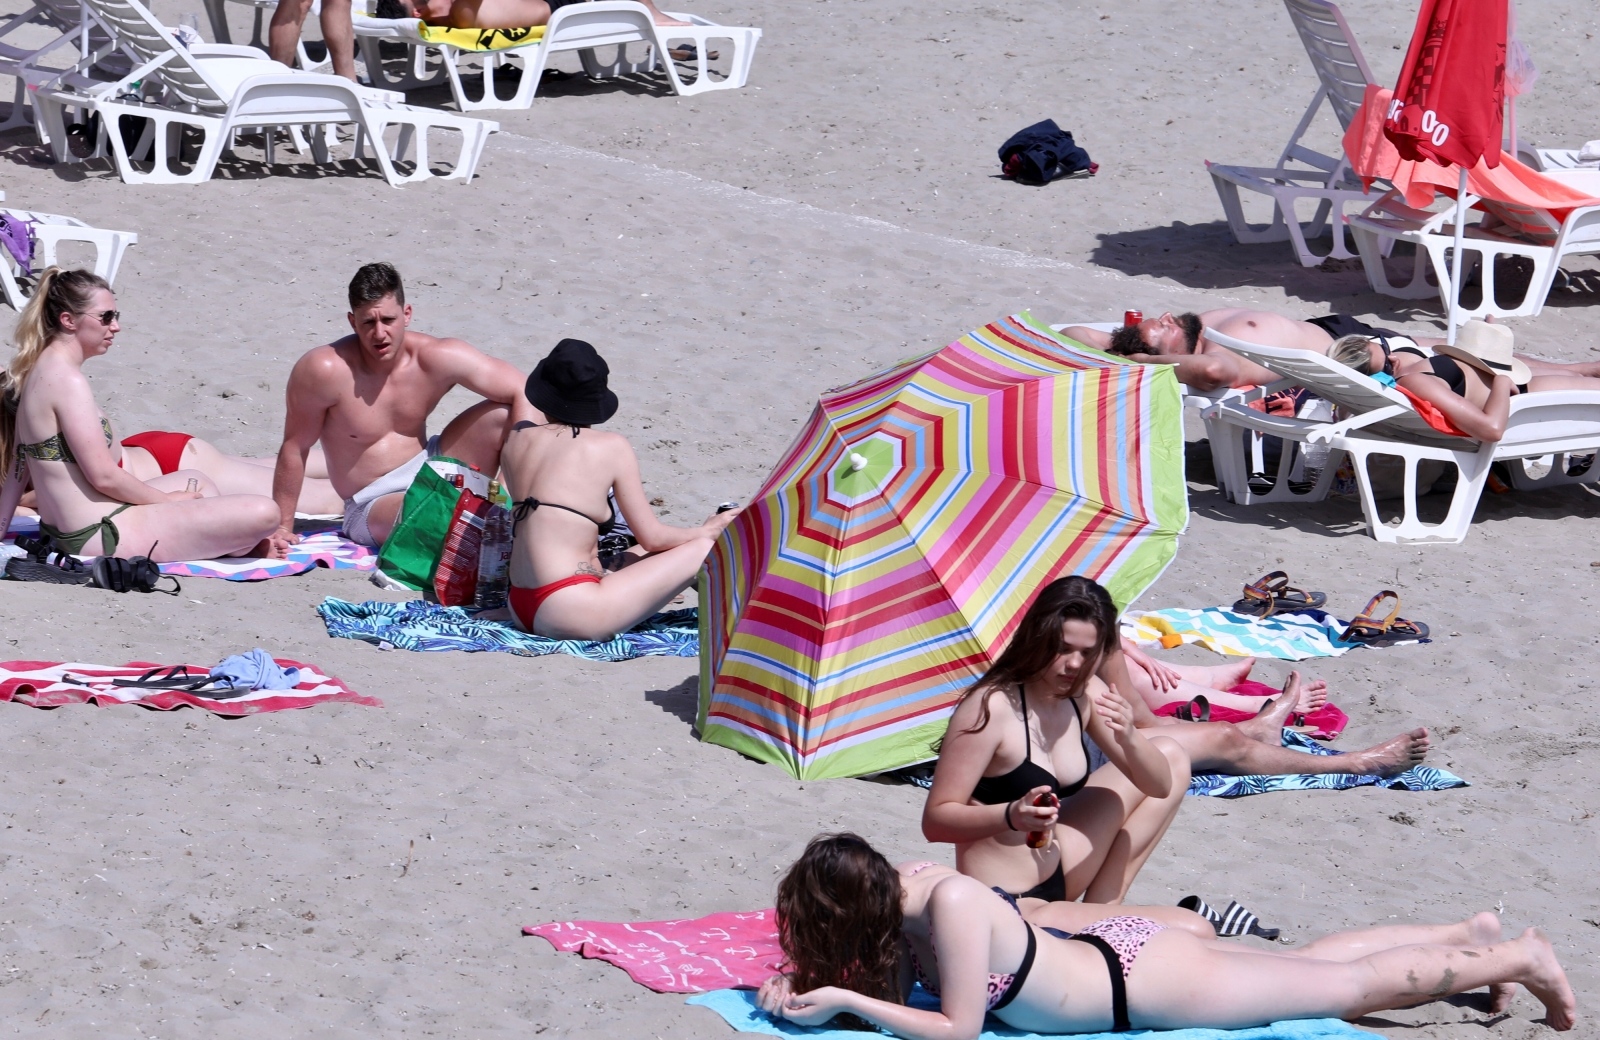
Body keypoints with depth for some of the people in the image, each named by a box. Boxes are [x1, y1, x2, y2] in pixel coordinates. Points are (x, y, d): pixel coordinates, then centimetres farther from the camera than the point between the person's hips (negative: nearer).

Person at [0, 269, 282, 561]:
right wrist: (167, 499, -6)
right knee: (263, 513, -14)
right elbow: (103, 476, -20)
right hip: (102, 536, -11)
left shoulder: (37, 372, 10)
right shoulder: (66, 380, -19)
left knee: (196, 480, 34)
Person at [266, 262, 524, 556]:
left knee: (504, 416, -14)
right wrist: (282, 528, -9)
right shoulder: (325, 371, -20)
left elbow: (524, 394, -12)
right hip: (373, 506, -5)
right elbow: (295, 448, -10)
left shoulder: (436, 358, -13)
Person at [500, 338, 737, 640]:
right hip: (571, 612, -8)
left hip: (523, 609, 8)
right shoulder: (612, 447, -6)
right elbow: (652, 538, 2)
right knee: (706, 550, 3)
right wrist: (708, 531, 18)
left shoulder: (517, 439, 9)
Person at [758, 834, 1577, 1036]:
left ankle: (1518, 958, 25)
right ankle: (1467, 934, 42)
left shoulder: (950, 905, -34)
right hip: (1112, 955, 7)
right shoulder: (896, 897, -11)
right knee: (1313, 964, 26)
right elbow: (853, 965, 4)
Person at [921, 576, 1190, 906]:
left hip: (1055, 875, 8)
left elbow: (1160, 786, 4)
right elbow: (935, 820, -21)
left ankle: (1099, 913, 8)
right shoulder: (992, 706, -22)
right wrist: (1011, 816, -38)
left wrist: (1129, 738, -17)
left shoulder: (1086, 695, 0)